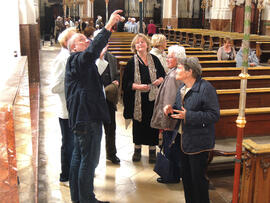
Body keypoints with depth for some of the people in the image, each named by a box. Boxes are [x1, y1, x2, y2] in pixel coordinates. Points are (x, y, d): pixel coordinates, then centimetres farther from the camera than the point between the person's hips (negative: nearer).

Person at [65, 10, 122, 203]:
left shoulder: (80, 62, 22)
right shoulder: (76, 60, -15)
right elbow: (93, 50, -31)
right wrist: (109, 25, -34)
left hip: (80, 117, 11)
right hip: (87, 117, -11)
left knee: (79, 156, 17)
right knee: (89, 160, -4)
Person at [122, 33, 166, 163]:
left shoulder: (154, 59, 5)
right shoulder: (132, 62, -1)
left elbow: (162, 74, 14)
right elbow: (126, 82, -3)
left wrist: (160, 80, -8)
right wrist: (137, 86, -18)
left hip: (153, 98, 1)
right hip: (138, 99, -1)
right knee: (138, 123, 6)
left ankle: (152, 150, 18)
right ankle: (137, 149, 23)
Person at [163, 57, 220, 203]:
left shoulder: (206, 88, -18)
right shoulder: (182, 87, 8)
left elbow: (214, 115, -22)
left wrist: (187, 116, -27)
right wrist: (171, 109, -2)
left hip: (198, 143, -8)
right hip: (183, 140, 8)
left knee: (198, 178, 4)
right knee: (186, 176, 19)